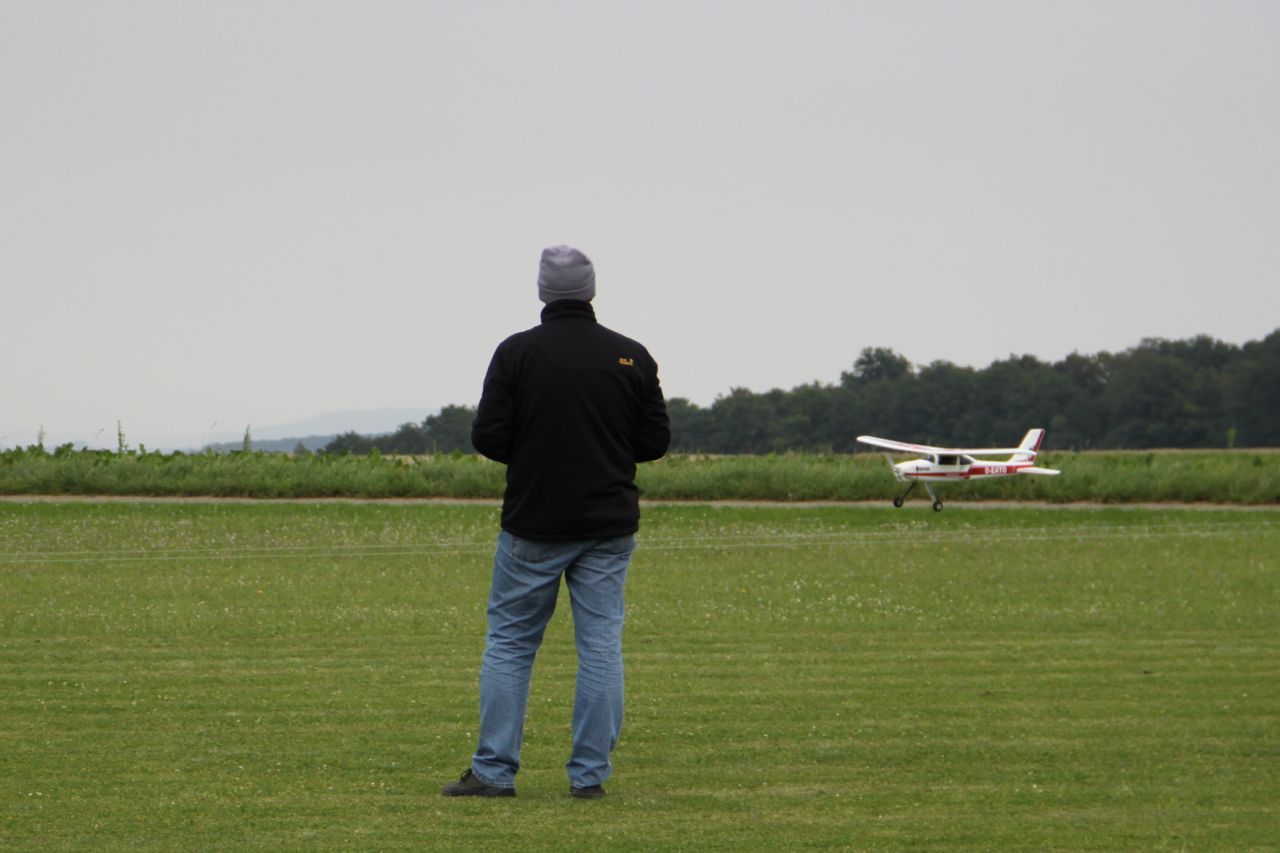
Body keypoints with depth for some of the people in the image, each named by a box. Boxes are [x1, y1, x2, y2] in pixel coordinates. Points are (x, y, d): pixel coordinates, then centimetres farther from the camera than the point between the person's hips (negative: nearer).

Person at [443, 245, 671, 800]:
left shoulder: (517, 353, -7)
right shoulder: (631, 357, -1)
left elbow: (487, 437, -9)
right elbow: (655, 441, 2)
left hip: (534, 525, -2)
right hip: (608, 525, 2)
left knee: (509, 642, 6)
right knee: (601, 645, 5)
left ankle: (493, 770, 3)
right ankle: (590, 774, 4)